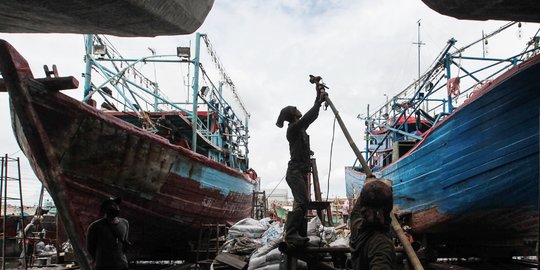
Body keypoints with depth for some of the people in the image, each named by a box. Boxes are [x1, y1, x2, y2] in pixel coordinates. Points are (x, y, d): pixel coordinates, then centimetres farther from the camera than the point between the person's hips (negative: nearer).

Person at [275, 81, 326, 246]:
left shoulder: (300, 128, 16)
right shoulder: (293, 128, -10)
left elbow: (312, 116, 24)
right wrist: (319, 101, -11)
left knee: (302, 204, 8)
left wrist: (319, 98, 21)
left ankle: (300, 235, 9)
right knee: (302, 203, -20)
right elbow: (309, 117, -19)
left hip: (301, 172, 10)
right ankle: (290, 234, -22)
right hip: (295, 172, -10)